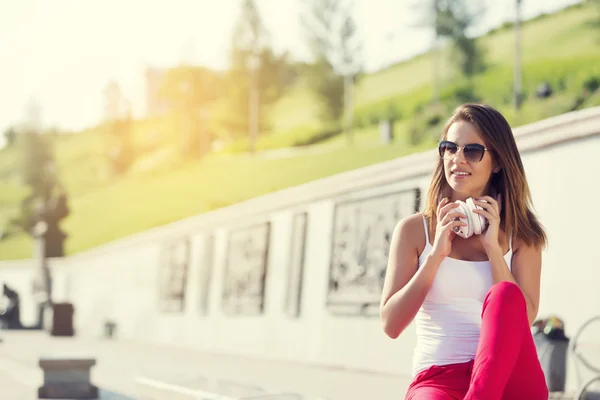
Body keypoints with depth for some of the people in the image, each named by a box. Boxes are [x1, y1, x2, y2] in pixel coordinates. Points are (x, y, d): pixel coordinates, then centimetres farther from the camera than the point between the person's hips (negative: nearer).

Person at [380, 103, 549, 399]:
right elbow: (391, 325, 3)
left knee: (504, 295, -32)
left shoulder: (521, 236, 13)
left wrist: (493, 247, -5)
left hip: (507, 376, 3)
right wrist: (436, 254, -4)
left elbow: (524, 318, 0)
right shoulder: (414, 229, 10)